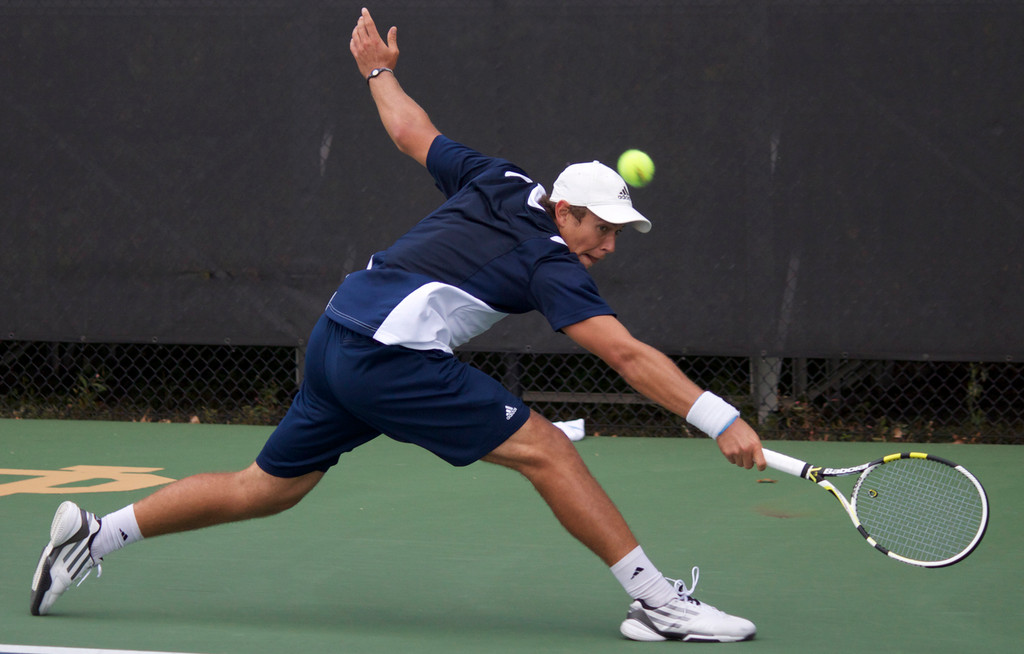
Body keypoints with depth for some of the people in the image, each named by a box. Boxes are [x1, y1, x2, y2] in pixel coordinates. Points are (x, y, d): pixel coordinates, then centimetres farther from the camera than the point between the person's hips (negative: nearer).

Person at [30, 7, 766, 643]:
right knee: (547, 450, -10)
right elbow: (628, 356, -17)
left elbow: (411, 130, 26)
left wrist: (379, 71, 45)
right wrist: (722, 420, -21)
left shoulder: (497, 182, 12)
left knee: (265, 487, 19)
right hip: (390, 356, -9)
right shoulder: (549, 267, -8)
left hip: (335, 341, 9)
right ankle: (658, 603, -12)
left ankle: (98, 533, 22)